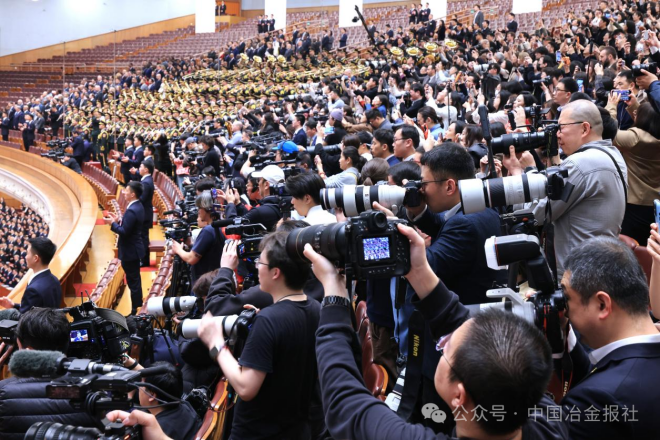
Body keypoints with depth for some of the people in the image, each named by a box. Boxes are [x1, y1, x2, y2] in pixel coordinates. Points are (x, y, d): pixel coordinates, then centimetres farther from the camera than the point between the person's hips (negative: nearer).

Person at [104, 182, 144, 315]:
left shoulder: (131, 210, -25)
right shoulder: (138, 206, 6)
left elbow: (124, 231, -26)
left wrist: (112, 223, -14)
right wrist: (118, 221, 6)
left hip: (130, 251, -10)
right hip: (134, 248, 10)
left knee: (133, 281, -1)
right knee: (135, 279, 20)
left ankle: (135, 311, 7)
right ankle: (138, 306, 31)